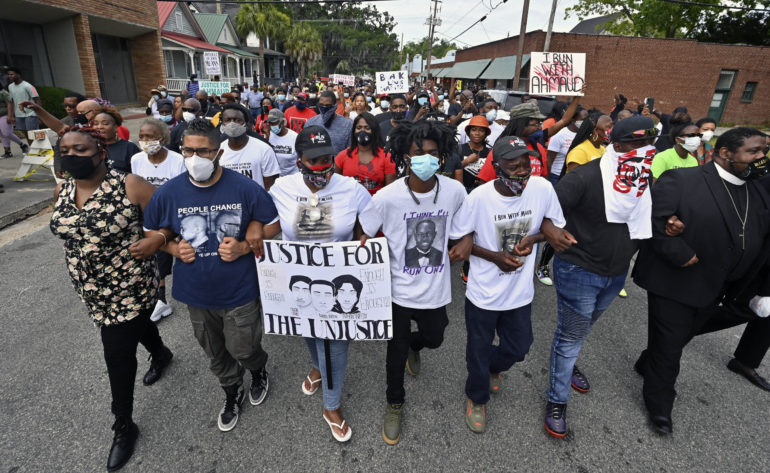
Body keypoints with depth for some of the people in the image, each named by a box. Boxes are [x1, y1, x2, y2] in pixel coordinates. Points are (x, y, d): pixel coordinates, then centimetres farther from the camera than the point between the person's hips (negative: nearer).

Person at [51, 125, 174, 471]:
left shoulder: (129, 186, -20)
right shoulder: (62, 191, 1)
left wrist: (154, 239, -33)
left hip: (130, 287, -6)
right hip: (91, 291, 6)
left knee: (118, 354, 2)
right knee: (135, 325, 28)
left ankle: (124, 427, 23)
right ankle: (161, 354, 60)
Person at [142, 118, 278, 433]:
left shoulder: (245, 188, -16)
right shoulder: (168, 192, -8)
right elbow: (152, 232, 8)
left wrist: (244, 247, -20)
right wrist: (174, 249, -11)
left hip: (240, 291, -3)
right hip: (196, 292, 3)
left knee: (243, 349, 11)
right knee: (215, 353, 21)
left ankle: (259, 371, 48)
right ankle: (232, 393, 49)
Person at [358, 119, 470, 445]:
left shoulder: (455, 191, -13)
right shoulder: (387, 197, -21)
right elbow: (364, 238, -8)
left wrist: (465, 243, -3)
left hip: (436, 288, 3)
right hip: (399, 289, -2)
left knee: (434, 339, 25)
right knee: (396, 351, 15)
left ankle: (413, 346, 64)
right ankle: (394, 403, 44)